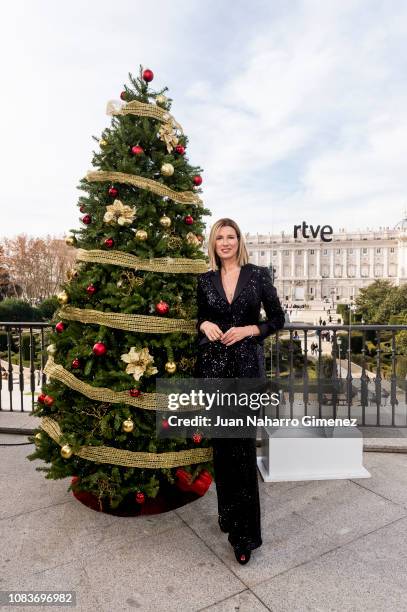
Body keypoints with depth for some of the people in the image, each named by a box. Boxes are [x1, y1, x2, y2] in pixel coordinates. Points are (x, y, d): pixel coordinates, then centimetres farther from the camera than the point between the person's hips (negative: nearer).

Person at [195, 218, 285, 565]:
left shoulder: (258, 275, 0)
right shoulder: (205, 281, 8)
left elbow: (277, 319, 2)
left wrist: (249, 330, -13)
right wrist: (205, 325, -4)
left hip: (246, 366, -3)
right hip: (213, 365, 3)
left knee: (242, 446, -3)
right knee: (221, 444, 12)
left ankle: (245, 532, 12)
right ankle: (228, 513, 33)